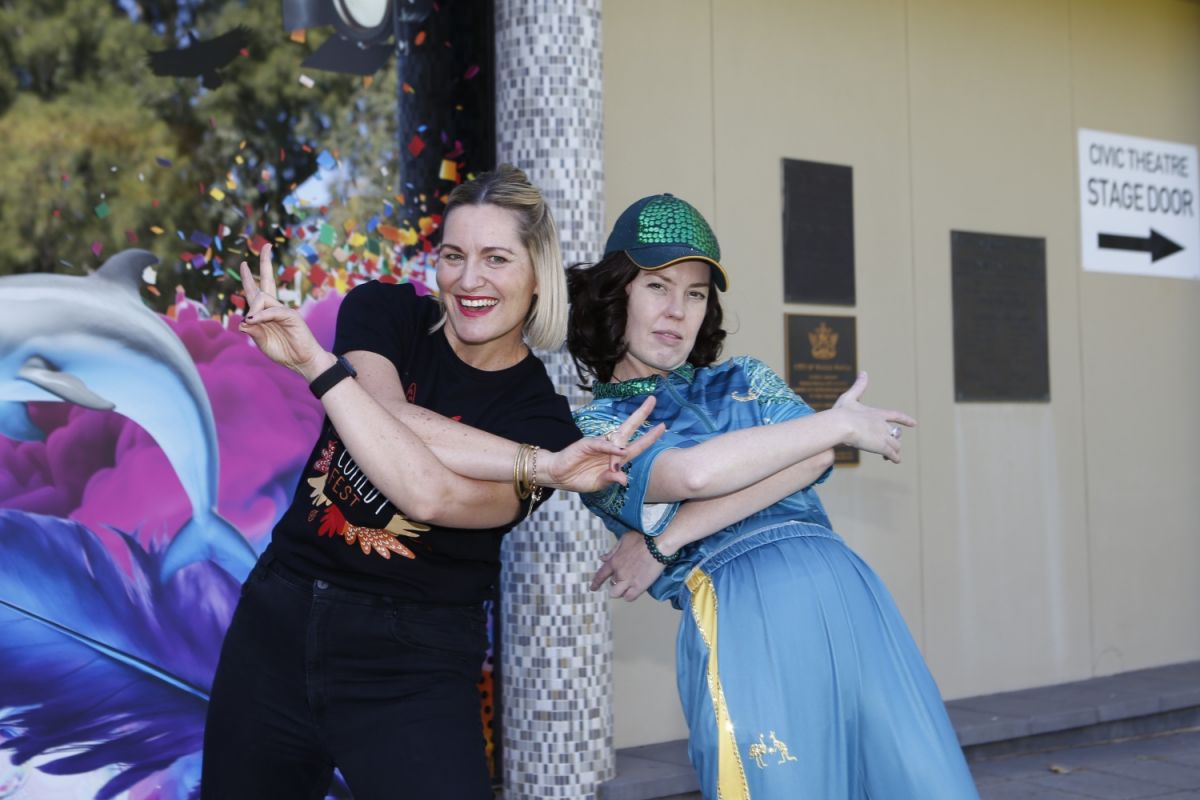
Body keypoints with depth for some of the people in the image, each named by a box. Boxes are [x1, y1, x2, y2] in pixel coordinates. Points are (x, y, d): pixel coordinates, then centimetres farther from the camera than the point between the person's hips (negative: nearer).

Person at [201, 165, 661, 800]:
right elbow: (387, 415, -21)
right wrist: (538, 465, -26)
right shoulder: (383, 312, -2)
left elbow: (429, 492, -27)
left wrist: (313, 361, -26)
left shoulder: (543, 422, -10)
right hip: (277, 622, 3)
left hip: (412, 667, -3)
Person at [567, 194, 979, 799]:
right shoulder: (592, 427, 8)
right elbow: (693, 472, -12)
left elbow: (817, 459, 1)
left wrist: (666, 539, -7)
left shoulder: (746, 378, 21)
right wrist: (842, 423, -3)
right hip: (742, 619, -4)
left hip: (851, 599, 4)